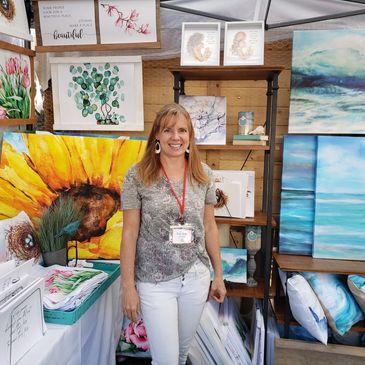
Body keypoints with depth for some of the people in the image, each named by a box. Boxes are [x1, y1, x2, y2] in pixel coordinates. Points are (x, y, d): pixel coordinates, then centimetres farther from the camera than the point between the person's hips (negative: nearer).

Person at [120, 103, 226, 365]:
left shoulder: (204, 175, -1)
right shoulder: (137, 176, -10)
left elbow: (209, 227, 6)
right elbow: (130, 233, -8)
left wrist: (218, 274, 9)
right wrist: (129, 286, -8)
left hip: (196, 277, 4)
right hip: (155, 281, -3)